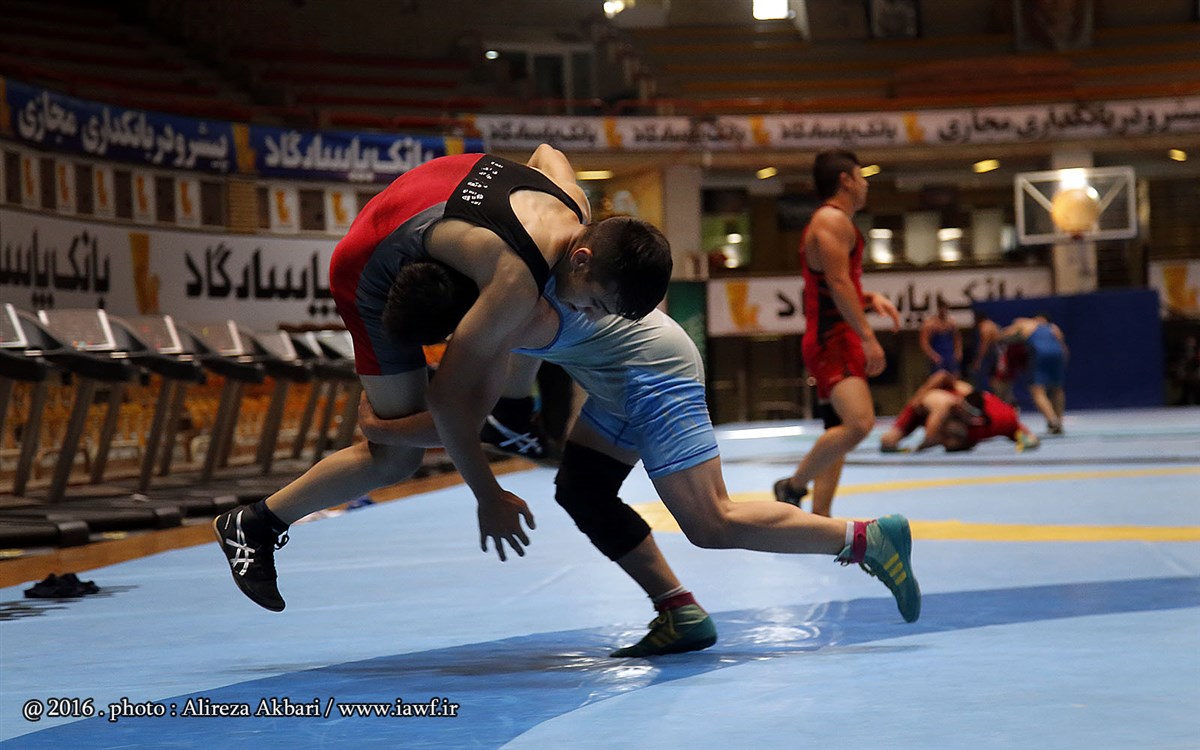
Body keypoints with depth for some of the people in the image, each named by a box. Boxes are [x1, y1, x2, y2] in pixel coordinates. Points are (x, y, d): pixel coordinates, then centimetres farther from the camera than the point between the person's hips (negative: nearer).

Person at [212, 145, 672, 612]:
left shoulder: (575, 202, -16)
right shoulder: (516, 285, -39)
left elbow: (546, 152, 11)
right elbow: (445, 399, -33)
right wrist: (489, 499, -23)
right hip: (372, 268, -9)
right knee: (398, 458, -6)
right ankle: (254, 525, 5)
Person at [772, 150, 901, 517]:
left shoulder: (833, 222, 23)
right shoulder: (833, 219, -9)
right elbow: (838, 284, -21)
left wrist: (871, 299, 12)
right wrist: (868, 337, -24)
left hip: (838, 342, 11)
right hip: (832, 340, -11)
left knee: (839, 431, 11)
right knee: (860, 422, -24)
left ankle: (820, 521, 12)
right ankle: (793, 486, -12)